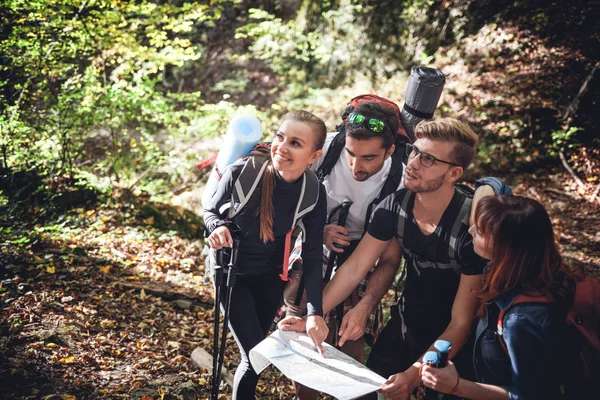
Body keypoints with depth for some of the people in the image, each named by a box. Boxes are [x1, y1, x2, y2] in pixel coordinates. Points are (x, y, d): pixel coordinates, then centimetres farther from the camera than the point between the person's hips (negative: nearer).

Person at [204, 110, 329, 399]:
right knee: (254, 355, -8)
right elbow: (211, 211, -10)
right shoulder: (242, 173, -29)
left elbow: (312, 257, -18)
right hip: (233, 271, -3)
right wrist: (218, 227, -33)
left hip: (271, 276, 3)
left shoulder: (314, 193, -22)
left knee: (255, 350, 20)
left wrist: (315, 312, -29)